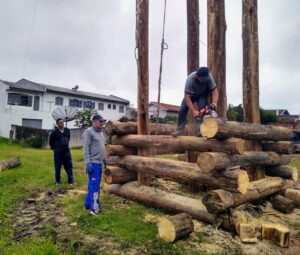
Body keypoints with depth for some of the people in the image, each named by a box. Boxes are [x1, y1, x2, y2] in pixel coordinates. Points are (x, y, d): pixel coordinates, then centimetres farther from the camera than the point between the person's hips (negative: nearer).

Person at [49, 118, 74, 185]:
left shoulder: (67, 130, 2)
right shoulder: (54, 132, -10)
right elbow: (51, 142, 3)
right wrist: (54, 148, 11)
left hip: (66, 151, 3)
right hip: (58, 152, -3)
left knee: (69, 166, 2)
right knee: (58, 167, 7)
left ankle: (71, 180, 8)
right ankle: (57, 181, 22)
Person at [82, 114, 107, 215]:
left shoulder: (100, 132, 15)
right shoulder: (89, 132, -11)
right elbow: (86, 149, -16)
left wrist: (104, 159, 22)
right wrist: (88, 163, -20)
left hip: (99, 162, 9)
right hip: (93, 163, -9)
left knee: (94, 184, 14)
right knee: (94, 185, -5)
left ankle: (88, 204, 25)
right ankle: (95, 208, 2)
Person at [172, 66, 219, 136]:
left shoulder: (209, 77, -33)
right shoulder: (190, 79, -40)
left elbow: (214, 91, -29)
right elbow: (187, 97, -42)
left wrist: (214, 103, -48)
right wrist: (194, 111, -48)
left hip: (203, 94, 1)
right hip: (190, 94, -1)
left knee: (202, 109, -22)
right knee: (183, 108, -15)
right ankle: (180, 129, -9)